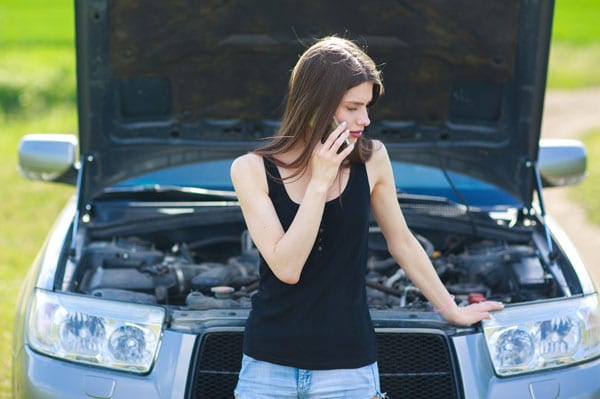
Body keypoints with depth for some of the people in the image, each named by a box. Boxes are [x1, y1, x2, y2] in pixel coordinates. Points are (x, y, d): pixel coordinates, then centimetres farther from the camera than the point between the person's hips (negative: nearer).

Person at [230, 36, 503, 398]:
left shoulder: (371, 160, -2)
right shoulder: (252, 170, -7)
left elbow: (402, 243, 12)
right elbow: (286, 268, -17)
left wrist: (452, 311, 21)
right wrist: (321, 181, -18)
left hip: (348, 368, 1)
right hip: (268, 366, 0)